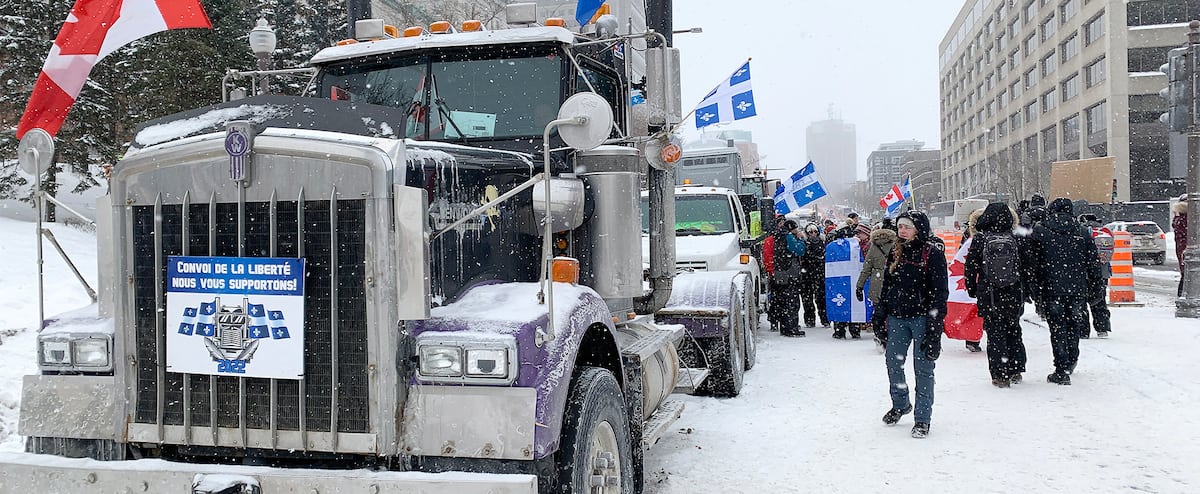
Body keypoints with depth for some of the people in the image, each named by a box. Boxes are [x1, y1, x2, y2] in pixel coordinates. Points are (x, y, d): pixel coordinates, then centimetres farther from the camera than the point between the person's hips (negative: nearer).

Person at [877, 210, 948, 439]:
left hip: (922, 317, -6)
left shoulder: (933, 255, -9)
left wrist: (935, 324, -15)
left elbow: (939, 291, -11)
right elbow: (887, 284, 16)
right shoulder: (896, 252, 9)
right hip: (897, 317, 6)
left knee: (923, 368, 0)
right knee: (893, 362, 12)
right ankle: (900, 404, 36)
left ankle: (922, 418, 10)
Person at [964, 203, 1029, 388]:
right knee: (1013, 331, 17)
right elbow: (1026, 268, 3)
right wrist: (1024, 290, 15)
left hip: (989, 296, -2)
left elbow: (970, 268, -3)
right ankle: (1015, 371, 21)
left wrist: (972, 290, 9)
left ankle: (1000, 375, 4)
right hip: (1014, 296, 2)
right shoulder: (1016, 240, -4)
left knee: (995, 333, 5)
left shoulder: (980, 240, -8)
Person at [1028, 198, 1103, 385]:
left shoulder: (1039, 231, -3)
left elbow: (1033, 263, -4)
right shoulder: (1083, 233, 5)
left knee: (1057, 328, 2)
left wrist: (1035, 291, 0)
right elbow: (1093, 263, 6)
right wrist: (1096, 288, 12)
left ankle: (1062, 371, 3)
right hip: (1078, 289, 3)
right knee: (1074, 325, 18)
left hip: (1051, 289, -3)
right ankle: (1071, 362, 32)